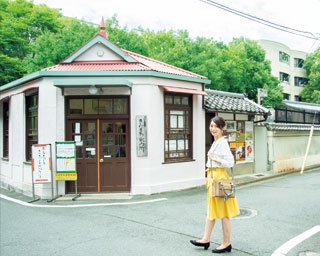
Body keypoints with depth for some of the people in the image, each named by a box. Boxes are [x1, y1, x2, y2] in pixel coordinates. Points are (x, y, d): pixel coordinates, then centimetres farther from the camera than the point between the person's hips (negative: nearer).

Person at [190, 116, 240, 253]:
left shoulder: (223, 142, -15)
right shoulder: (215, 142, 13)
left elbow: (230, 162, -22)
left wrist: (214, 158, -23)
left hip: (220, 178, -10)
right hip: (212, 177, 10)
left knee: (223, 212, 1)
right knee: (211, 209, 15)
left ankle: (226, 244, 14)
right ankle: (206, 239, 25)